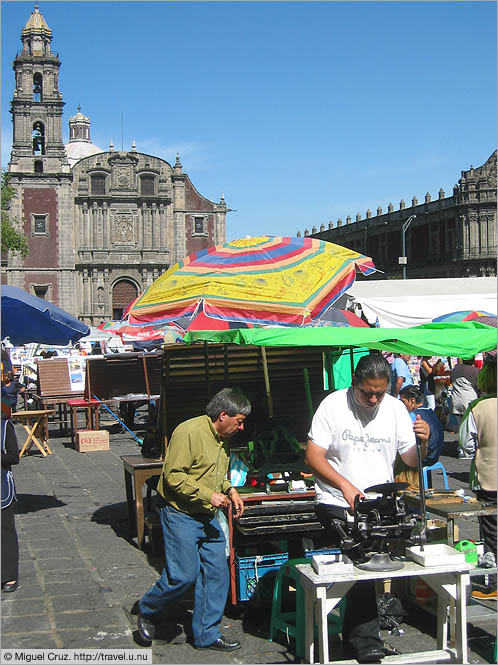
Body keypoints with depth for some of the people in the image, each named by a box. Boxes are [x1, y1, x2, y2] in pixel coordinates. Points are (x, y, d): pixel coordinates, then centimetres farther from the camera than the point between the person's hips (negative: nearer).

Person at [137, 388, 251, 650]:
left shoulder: (222, 438, 12)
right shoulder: (189, 432, -17)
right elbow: (174, 475, -20)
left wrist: (230, 490, 8)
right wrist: (208, 495, -22)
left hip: (208, 518, 9)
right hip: (181, 515, -9)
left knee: (216, 574, 6)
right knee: (183, 575, -8)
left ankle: (207, 634, 17)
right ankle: (147, 611, 18)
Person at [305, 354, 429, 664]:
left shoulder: (395, 408, 6)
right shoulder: (334, 404, -5)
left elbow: (411, 461, 7)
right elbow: (313, 456, -7)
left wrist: (422, 443, -15)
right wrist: (345, 485, -19)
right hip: (338, 504, -4)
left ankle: (354, 635, 19)